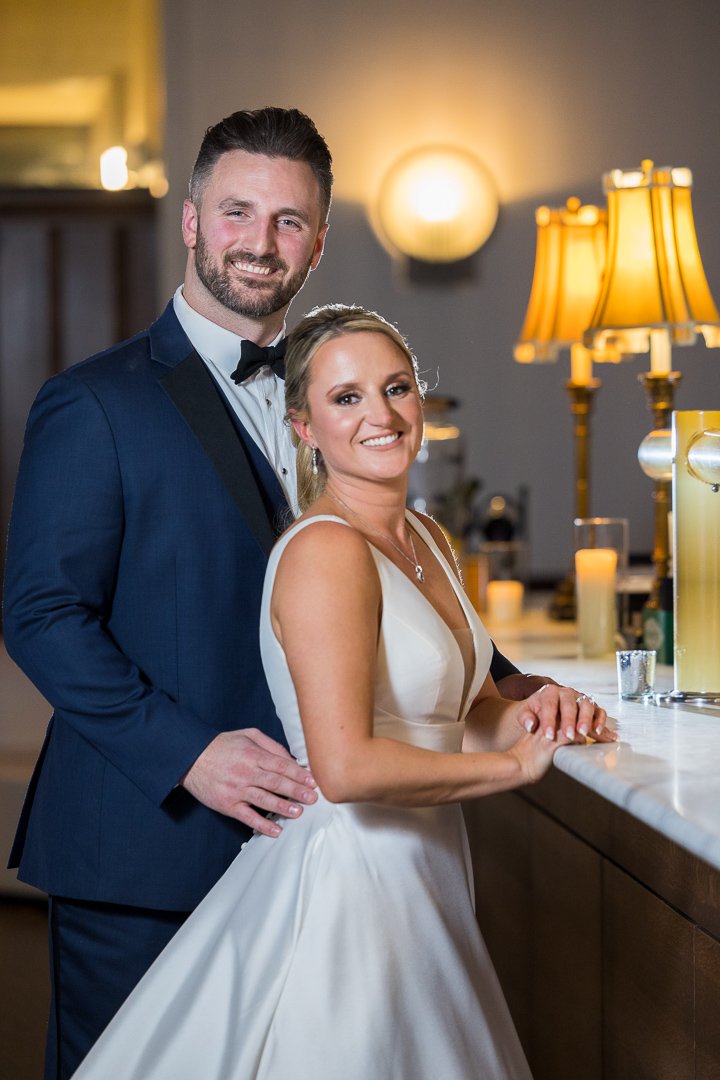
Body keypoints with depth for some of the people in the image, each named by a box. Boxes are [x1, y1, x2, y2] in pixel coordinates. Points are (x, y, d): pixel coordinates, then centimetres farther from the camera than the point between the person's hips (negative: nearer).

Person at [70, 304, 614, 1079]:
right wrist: (517, 763, -16)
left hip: (421, 873, 9)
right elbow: (346, 767, -27)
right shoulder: (325, 551, -18)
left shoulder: (428, 540, 9)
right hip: (346, 877, -9)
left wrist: (532, 717, -4)